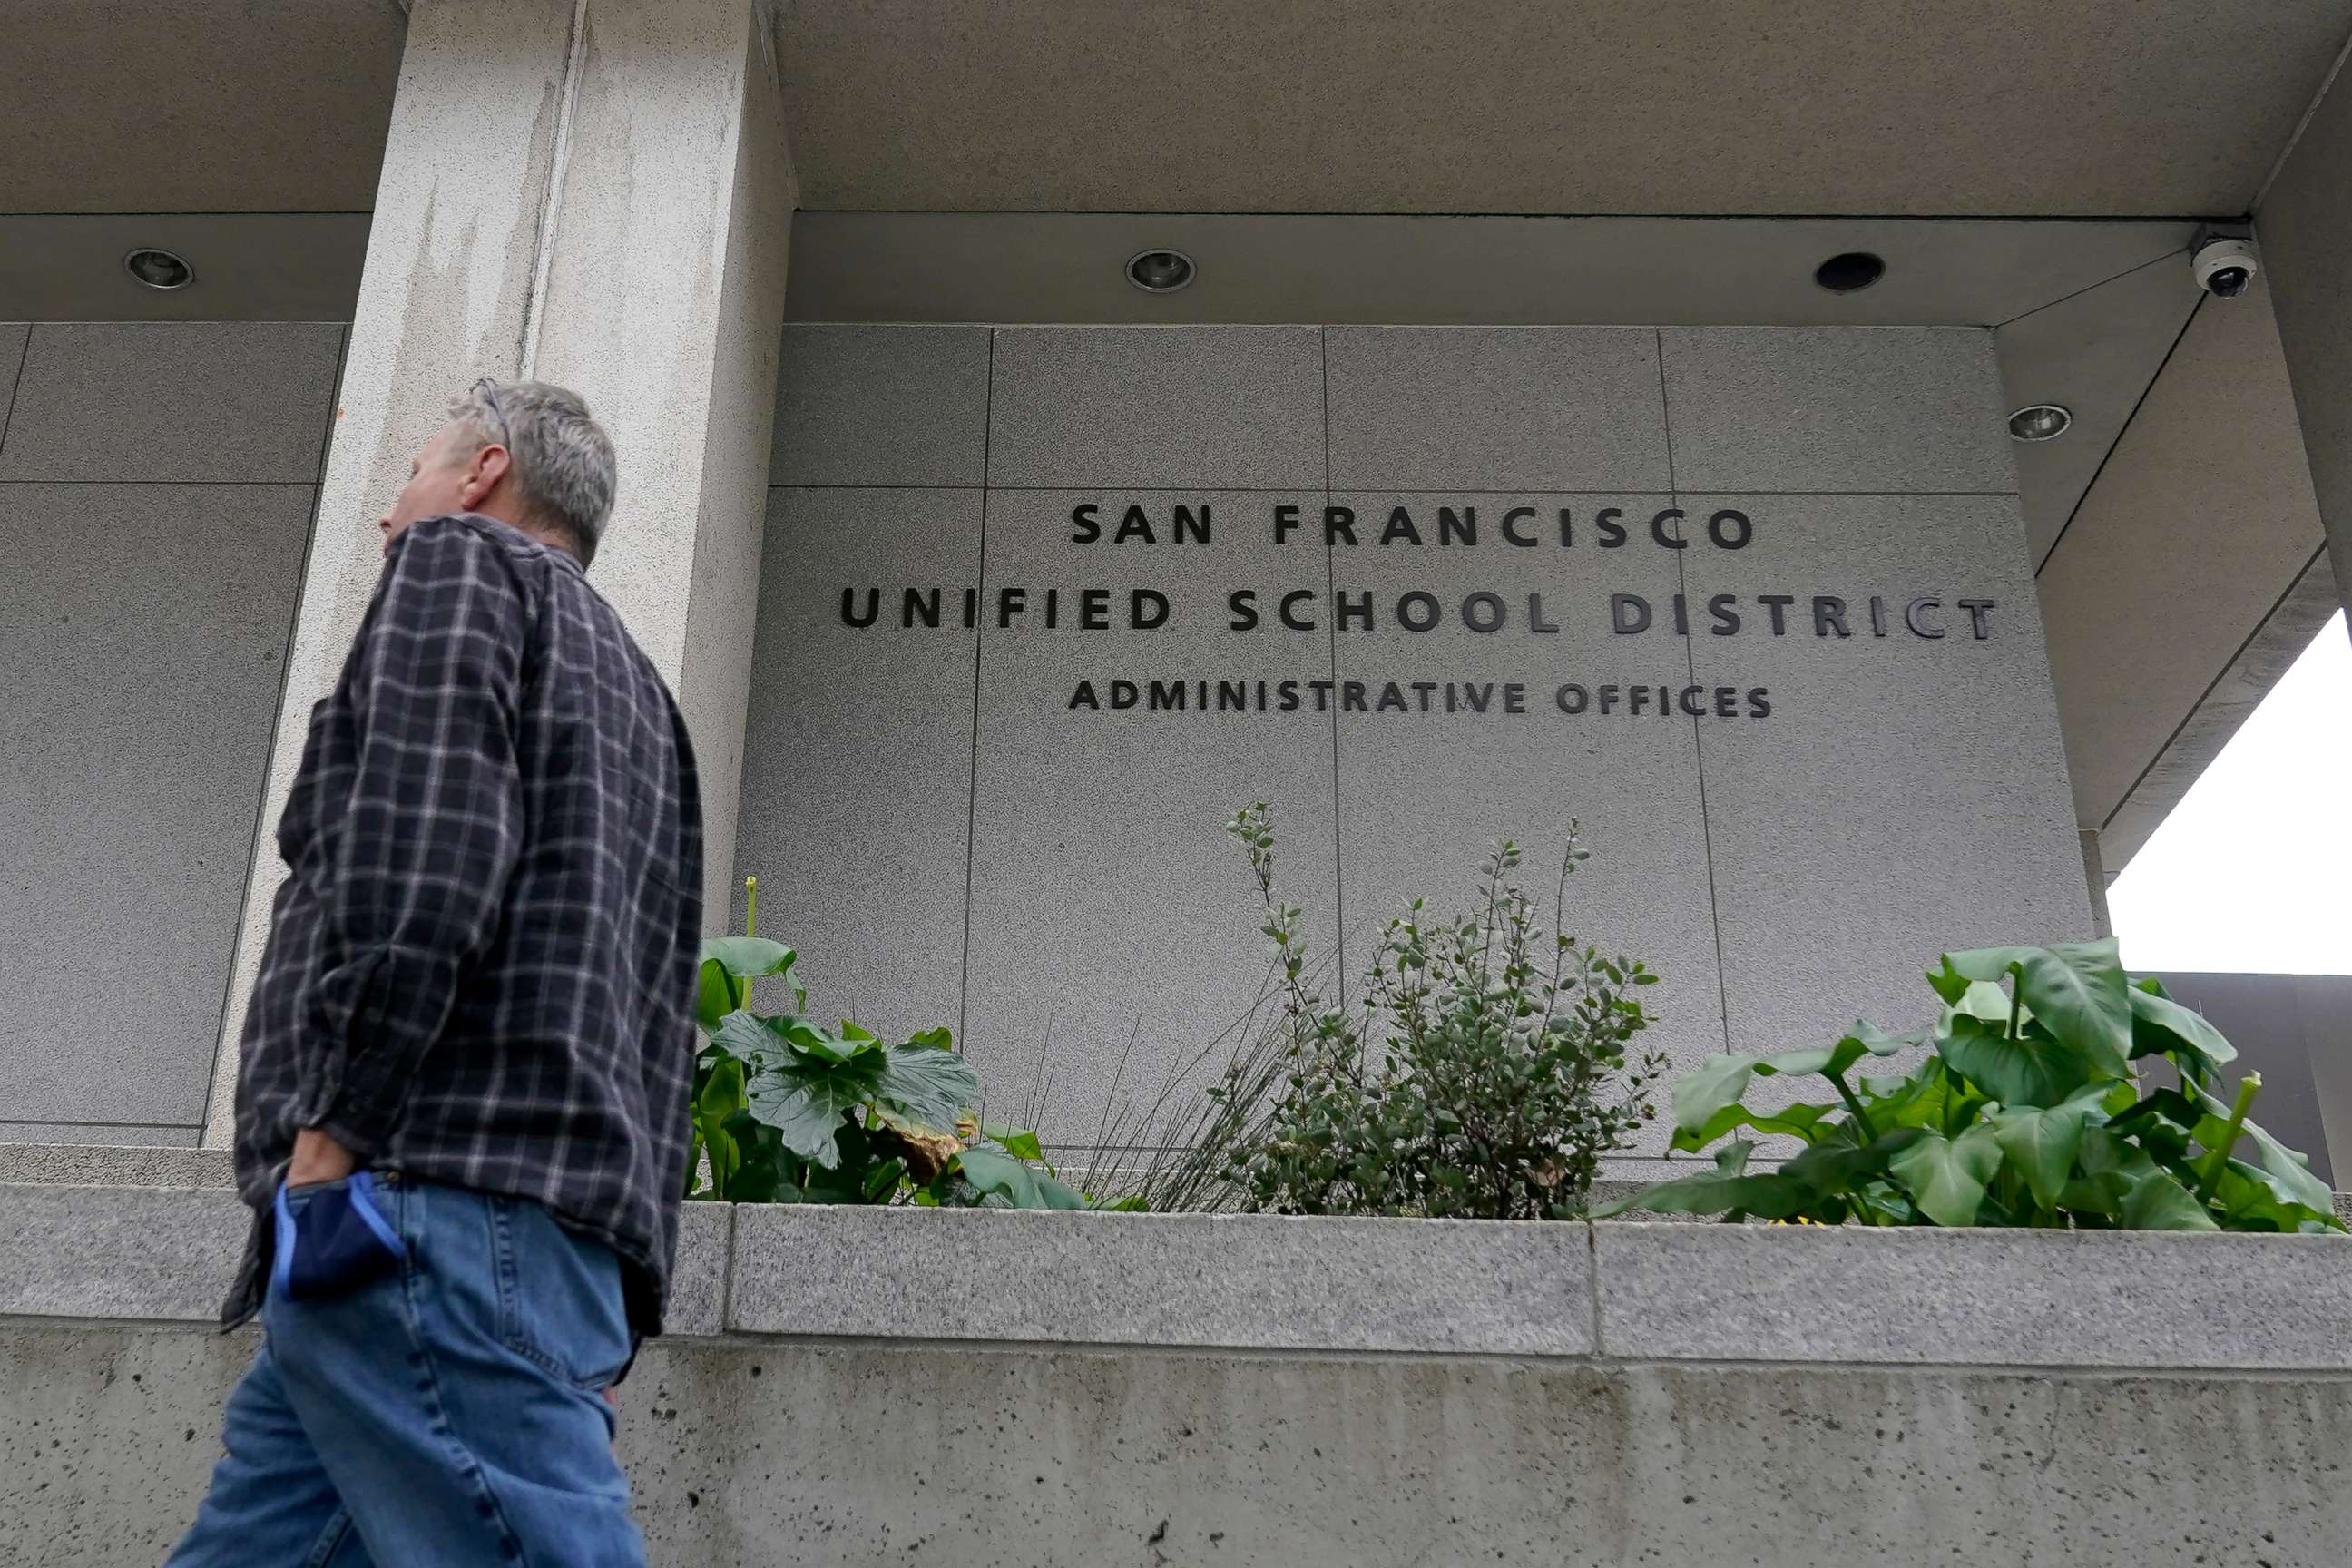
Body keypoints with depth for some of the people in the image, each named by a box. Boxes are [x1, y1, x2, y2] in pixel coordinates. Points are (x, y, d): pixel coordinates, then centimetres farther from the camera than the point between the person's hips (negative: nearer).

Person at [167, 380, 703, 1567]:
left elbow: (418, 847, -13)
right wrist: (611, 1311, 21)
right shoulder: (631, 686, 32)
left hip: (434, 1196, -9)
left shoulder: (461, 559, 8)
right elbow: (659, 1028, 25)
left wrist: (336, 1121, -15)